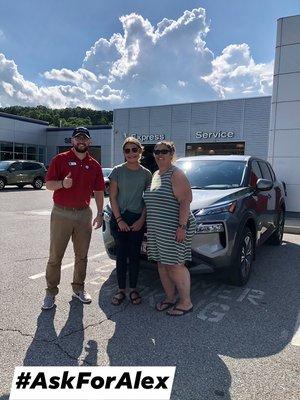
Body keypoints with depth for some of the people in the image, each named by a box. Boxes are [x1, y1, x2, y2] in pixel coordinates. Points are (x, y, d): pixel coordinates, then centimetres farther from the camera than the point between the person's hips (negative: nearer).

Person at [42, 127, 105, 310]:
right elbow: (48, 184, -3)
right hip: (61, 213, -3)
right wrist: (62, 183, -24)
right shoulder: (61, 159, -1)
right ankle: (51, 291, 16)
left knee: (82, 255, 12)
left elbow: (98, 191, 12)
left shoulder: (94, 165, 9)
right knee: (55, 256, 2)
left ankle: (79, 288, 27)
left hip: (84, 214, 3)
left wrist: (100, 214, 7)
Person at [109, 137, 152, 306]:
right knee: (121, 254, 4)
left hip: (138, 219, 1)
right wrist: (119, 220, -9)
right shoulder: (118, 171, -1)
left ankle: (133, 289, 21)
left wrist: (142, 219, -6)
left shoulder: (146, 174, 3)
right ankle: (121, 290, 17)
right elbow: (112, 197, -3)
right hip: (119, 218, -1)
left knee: (135, 255, 7)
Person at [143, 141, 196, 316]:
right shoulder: (155, 175, 17)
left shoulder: (176, 174, -10)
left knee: (175, 265, -4)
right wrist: (147, 224, 20)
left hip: (173, 229, -9)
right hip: (157, 229, 9)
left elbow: (185, 201, -18)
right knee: (162, 264, 13)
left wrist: (182, 226, -25)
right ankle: (170, 298, 27)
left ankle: (186, 303, 11)